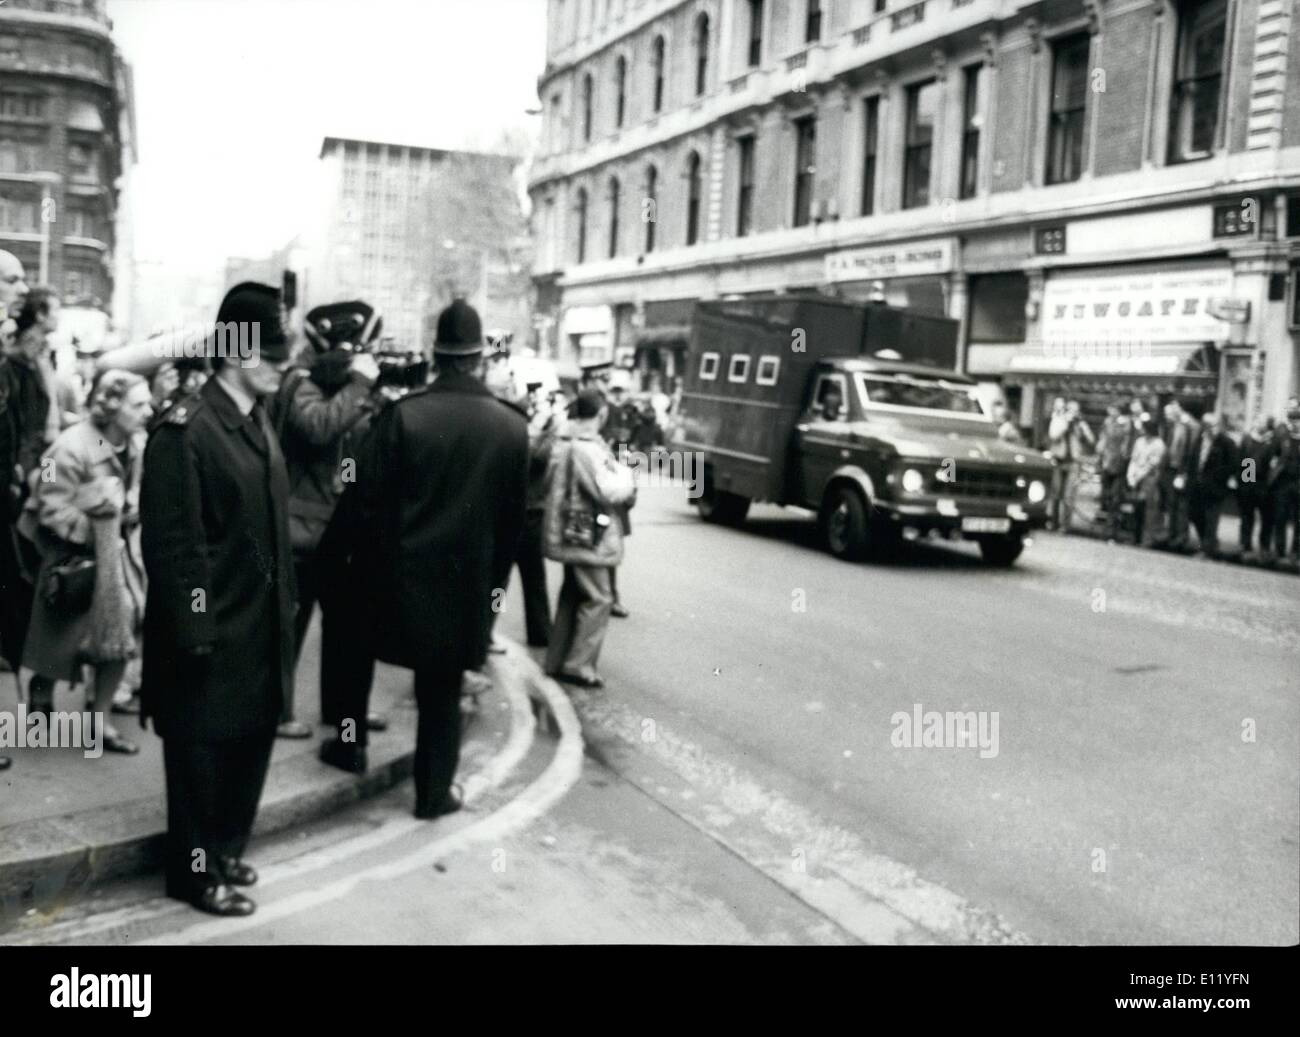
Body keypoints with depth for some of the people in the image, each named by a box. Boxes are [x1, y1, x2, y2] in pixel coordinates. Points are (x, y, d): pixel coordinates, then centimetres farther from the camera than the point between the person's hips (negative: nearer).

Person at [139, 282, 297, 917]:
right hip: (211, 632, -8)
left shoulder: (259, 424, 10)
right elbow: (169, 544, -19)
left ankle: (225, 850, 37)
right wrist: (193, 633, -19)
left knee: (250, 743, 19)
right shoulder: (183, 429, -16)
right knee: (202, 754, 8)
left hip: (261, 626, 8)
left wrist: (284, 606, 11)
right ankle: (195, 872, 25)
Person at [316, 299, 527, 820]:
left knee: (356, 649, 27)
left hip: (394, 572, -1)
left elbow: (363, 499, -10)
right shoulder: (513, 427, -6)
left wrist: (336, 558, 4)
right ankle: (434, 792, 21)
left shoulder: (401, 415, -14)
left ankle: (350, 744, 36)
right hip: (467, 581, 1)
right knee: (442, 691, 13)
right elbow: (512, 518, 1)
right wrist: (493, 578, 14)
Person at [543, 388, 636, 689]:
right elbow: (609, 492, -25)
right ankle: (579, 665, -2)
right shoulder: (588, 448, -21)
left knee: (572, 596, 16)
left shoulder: (564, 442, 8)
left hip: (570, 533, 9)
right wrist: (625, 475, -5)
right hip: (588, 535, -9)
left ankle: (557, 662, 21)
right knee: (598, 598, -3)